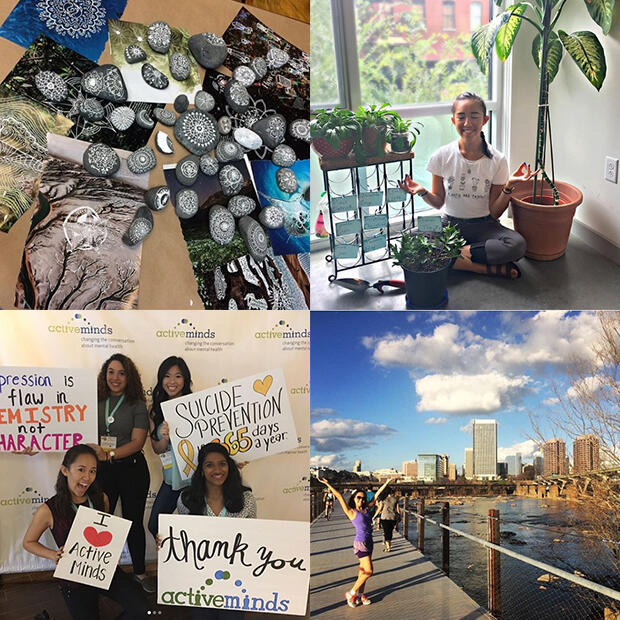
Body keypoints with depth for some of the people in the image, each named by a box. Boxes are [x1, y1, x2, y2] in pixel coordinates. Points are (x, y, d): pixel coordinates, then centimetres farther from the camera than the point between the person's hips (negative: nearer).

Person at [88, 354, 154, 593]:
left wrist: (109, 454, -21)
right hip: (102, 470, 2)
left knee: (134, 522, 9)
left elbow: (137, 442, -11)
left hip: (131, 469, -2)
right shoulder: (96, 402, 4)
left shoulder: (137, 405, -3)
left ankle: (140, 573, 25)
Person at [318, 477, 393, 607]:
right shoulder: (351, 512, -7)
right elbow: (339, 497, -14)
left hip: (369, 542, 7)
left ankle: (360, 594, 21)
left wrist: (386, 483, 19)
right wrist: (328, 485, -21)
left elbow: (376, 495, 15)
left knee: (363, 570, 12)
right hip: (361, 543, -7)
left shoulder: (366, 509, 9)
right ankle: (351, 593, 4)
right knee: (368, 571, -8)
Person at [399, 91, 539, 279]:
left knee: (517, 245, -32)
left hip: (484, 225, -1)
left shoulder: (497, 160, -6)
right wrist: (423, 192, -16)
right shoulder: (442, 156, -4)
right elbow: (438, 202, 4)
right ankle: (491, 268, -24)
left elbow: (495, 213, -3)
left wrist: (509, 186, -19)